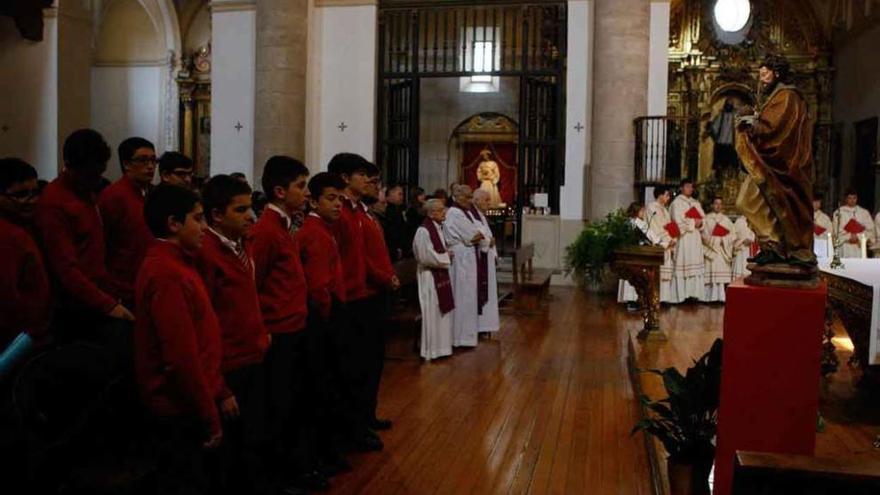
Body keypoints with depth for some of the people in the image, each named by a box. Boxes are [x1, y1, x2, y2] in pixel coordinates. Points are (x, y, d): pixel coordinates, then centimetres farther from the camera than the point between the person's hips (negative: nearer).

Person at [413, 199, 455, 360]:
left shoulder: (440, 227, 9)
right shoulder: (424, 231, -20)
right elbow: (426, 256, -23)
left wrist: (447, 254, 1)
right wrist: (446, 258, -13)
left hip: (441, 274, 9)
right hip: (430, 276, -9)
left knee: (443, 312, 15)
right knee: (433, 314, -2)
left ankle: (441, 345, 26)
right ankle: (431, 350, 8)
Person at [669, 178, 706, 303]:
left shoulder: (696, 203, 18)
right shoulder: (677, 202, -4)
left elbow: (703, 218, 15)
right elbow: (678, 221, -14)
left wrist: (699, 223, -6)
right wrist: (693, 223, -10)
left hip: (695, 238, 7)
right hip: (683, 238, -7)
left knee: (695, 264, 3)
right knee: (683, 264, -9)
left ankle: (694, 292, 6)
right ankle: (681, 294, -8)